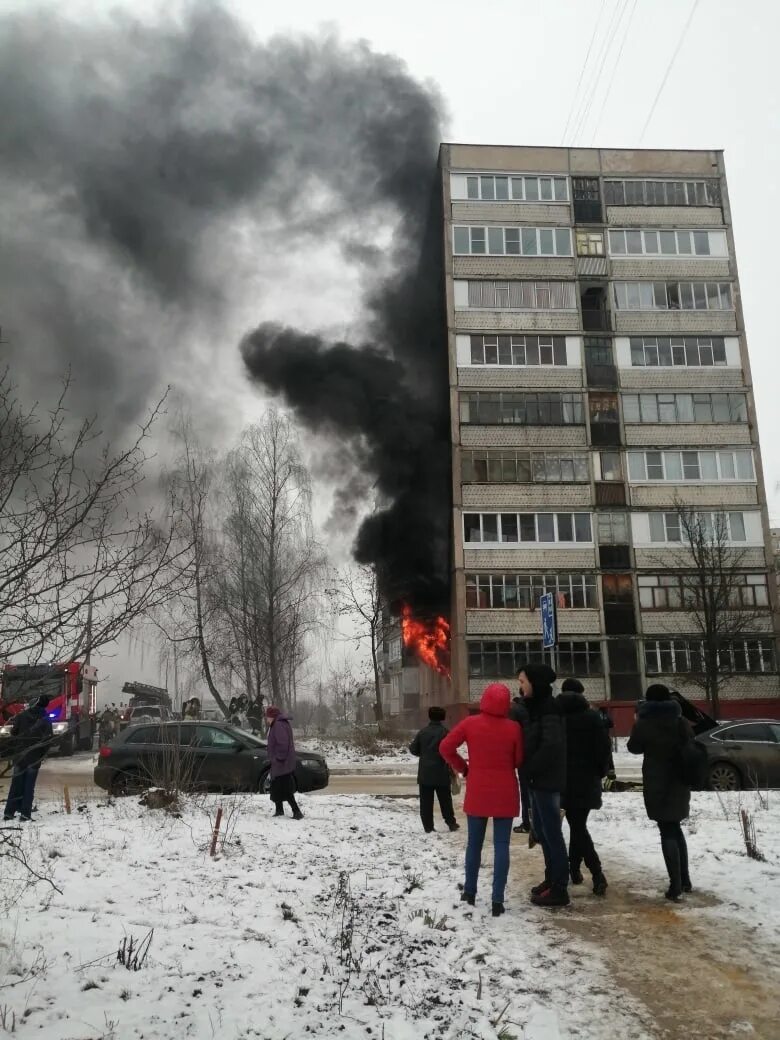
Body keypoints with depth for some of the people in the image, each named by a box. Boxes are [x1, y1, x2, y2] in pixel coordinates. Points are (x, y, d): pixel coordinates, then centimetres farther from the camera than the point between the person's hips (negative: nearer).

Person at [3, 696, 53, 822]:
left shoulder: (21, 716, -2)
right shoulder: (46, 720, -6)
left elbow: (13, 732, 0)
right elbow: (48, 740, -7)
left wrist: (16, 748, 14)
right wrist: (41, 754, 6)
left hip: (19, 756, 2)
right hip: (34, 758, -2)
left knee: (16, 784, 10)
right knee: (29, 786, 4)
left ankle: (9, 812, 10)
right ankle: (25, 813, 1)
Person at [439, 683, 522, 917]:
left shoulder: (470, 723, -8)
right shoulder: (513, 728, -10)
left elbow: (445, 747, -6)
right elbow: (519, 761, -1)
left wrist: (462, 768, 6)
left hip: (477, 793, 1)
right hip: (505, 794, -1)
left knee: (474, 843, 16)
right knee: (501, 845, 4)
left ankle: (469, 892, 25)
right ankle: (497, 900, 3)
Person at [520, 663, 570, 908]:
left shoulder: (548, 707, -17)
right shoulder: (537, 706, 13)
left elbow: (552, 744, -26)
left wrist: (531, 768, -17)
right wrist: (530, 771, 10)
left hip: (547, 780, -10)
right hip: (539, 779, 10)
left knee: (552, 833, -3)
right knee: (541, 831, 17)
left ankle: (559, 889, 4)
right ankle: (551, 879, 27)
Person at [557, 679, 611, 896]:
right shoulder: (592, 717, -4)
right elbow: (604, 748, -5)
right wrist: (601, 772, 8)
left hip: (565, 779, -1)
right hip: (587, 779, 1)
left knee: (577, 826, -1)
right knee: (578, 824, 13)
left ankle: (597, 873, -12)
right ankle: (574, 868, 14)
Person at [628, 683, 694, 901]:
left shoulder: (644, 724, -11)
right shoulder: (682, 723, 3)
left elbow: (634, 748, 4)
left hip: (657, 784, -5)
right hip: (679, 782, 5)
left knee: (667, 832, -1)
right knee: (675, 829, 19)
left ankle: (676, 886, -6)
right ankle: (685, 880, 24)